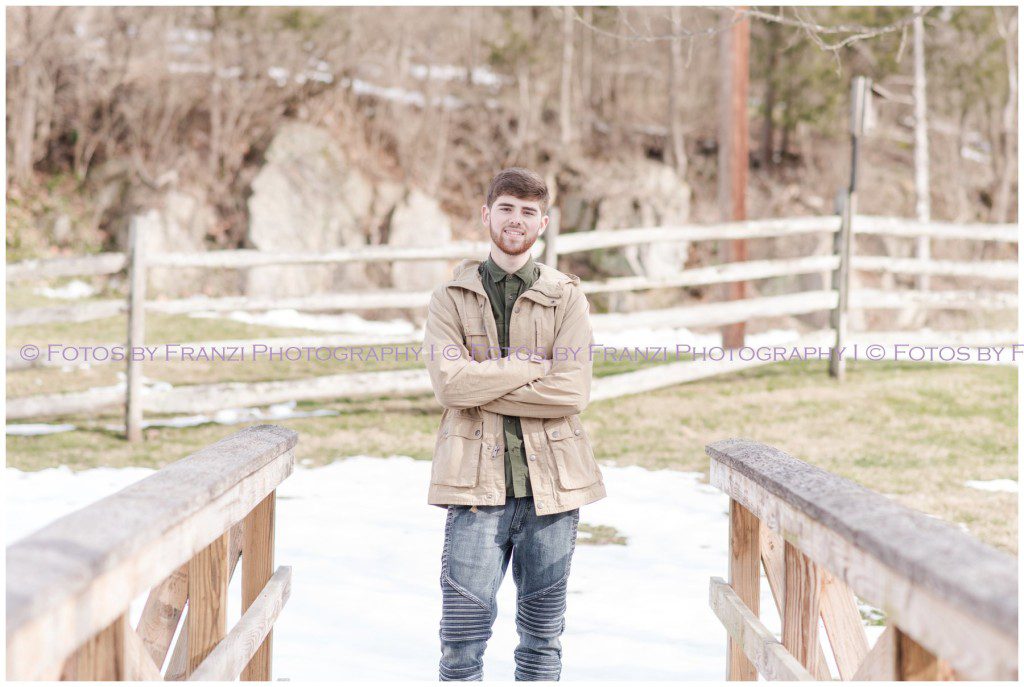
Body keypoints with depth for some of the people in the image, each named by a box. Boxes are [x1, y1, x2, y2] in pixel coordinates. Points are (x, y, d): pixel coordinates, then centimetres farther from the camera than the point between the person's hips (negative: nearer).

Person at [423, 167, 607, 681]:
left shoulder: (566, 298, 6)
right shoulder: (451, 298, 6)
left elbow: (571, 392, -9)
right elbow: (449, 382, -11)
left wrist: (482, 385, -10)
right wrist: (532, 366, -10)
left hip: (551, 481, 1)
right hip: (477, 482, -1)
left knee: (543, 632, 8)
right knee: (464, 627, -6)